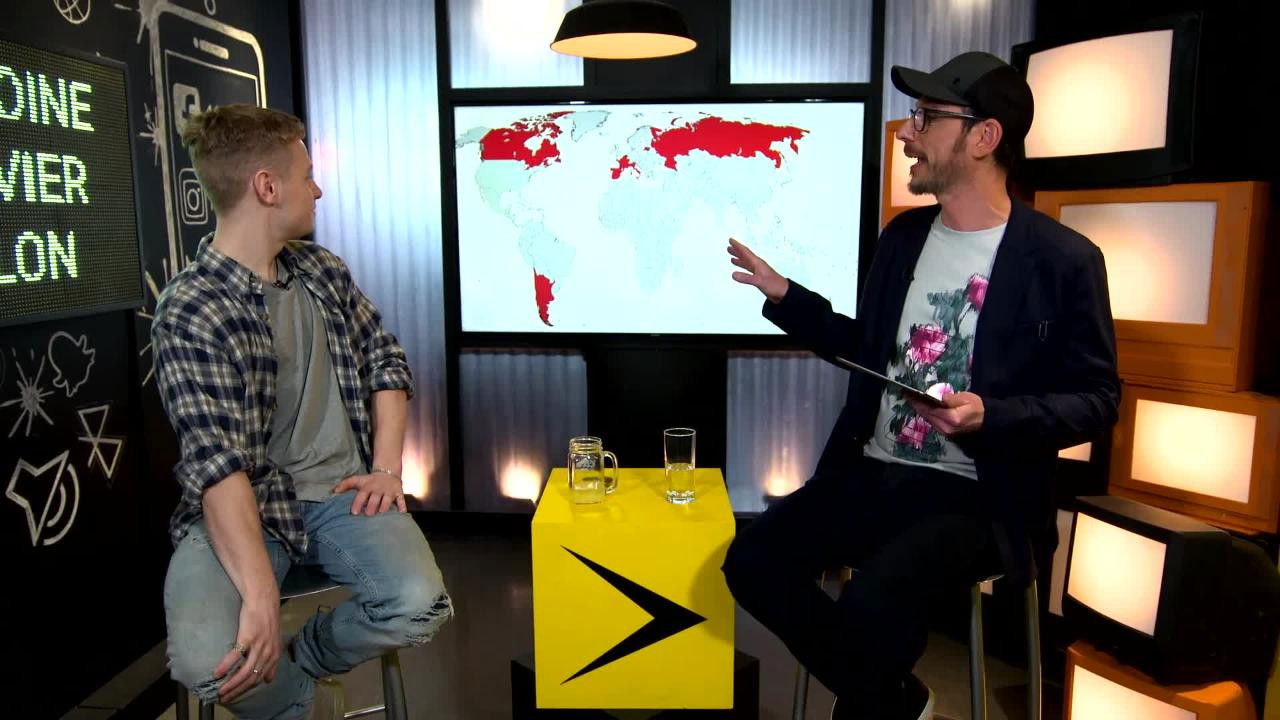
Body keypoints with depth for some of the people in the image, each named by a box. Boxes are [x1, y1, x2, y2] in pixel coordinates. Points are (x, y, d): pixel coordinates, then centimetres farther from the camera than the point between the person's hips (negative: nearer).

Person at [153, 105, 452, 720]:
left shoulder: (323, 270, 7)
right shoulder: (190, 311, -12)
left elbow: (385, 360, 12)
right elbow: (217, 463, -22)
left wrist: (386, 469, -2)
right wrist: (261, 596, -30)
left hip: (341, 494, 4)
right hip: (240, 507, -4)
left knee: (418, 605, -23)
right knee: (210, 658, -30)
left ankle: (301, 663, 8)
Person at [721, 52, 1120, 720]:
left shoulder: (1062, 259, -7)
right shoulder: (904, 234, 9)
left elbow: (1096, 398, -4)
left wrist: (993, 415, -21)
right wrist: (784, 295, 12)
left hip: (974, 495, -5)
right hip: (871, 472, 6)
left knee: (872, 600, -31)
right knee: (752, 561, -13)